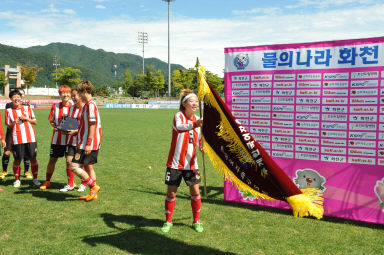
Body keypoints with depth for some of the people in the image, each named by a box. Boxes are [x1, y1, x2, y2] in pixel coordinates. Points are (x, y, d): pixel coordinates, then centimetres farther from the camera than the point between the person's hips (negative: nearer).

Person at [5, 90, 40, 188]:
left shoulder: (27, 108, 9)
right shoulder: (8, 111, 7)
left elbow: (35, 121, 10)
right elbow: (9, 126, 9)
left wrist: (26, 118, -7)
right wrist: (14, 122, -12)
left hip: (30, 137, 1)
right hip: (17, 139, 0)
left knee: (33, 158, 1)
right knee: (17, 159, 3)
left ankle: (35, 178, 13)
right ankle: (17, 180, 18)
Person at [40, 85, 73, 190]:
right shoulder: (55, 106, 1)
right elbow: (51, 121, 8)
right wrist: (55, 126, -11)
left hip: (70, 139, -1)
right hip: (57, 138, 2)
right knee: (52, 159, 7)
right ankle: (47, 181, 21)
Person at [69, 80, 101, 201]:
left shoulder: (90, 105, -15)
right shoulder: (89, 104, 16)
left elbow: (92, 125, -20)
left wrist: (88, 144, -22)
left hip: (88, 144, -10)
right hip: (89, 144, 10)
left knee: (74, 166, -10)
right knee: (88, 167, 14)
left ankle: (94, 186, -4)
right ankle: (93, 193, 20)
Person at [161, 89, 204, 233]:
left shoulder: (197, 119, 5)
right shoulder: (179, 116, -12)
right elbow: (179, 127, -37)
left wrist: (202, 148, -7)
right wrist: (194, 125, -56)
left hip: (191, 163, 4)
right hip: (175, 162, -4)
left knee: (195, 191, 5)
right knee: (171, 192, 4)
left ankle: (196, 221, 22)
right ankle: (168, 221, 23)